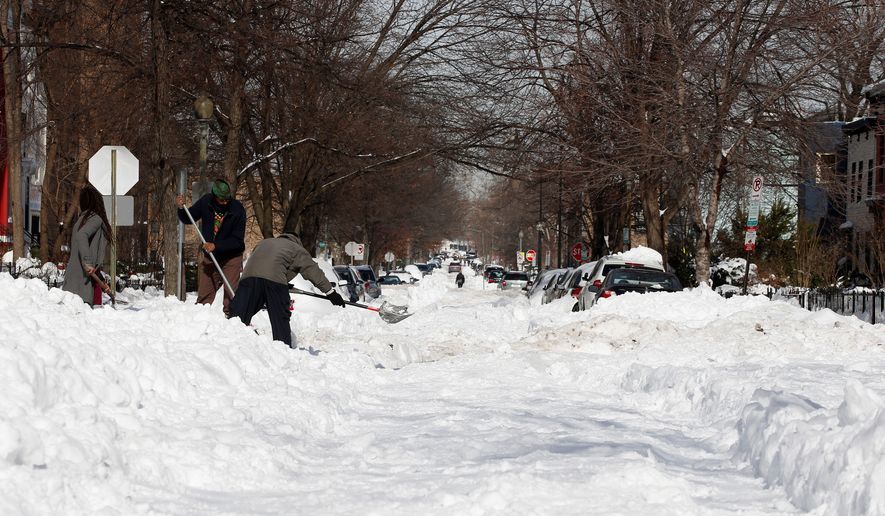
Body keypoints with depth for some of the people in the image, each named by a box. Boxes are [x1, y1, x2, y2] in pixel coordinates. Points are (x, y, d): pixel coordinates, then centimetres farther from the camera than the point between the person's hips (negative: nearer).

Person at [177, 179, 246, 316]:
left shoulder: (237, 209, -21)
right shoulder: (206, 202, -12)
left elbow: (237, 240, -19)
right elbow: (188, 219, 6)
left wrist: (216, 246, -29)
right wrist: (181, 208, -14)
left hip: (231, 256, -3)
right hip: (209, 256, 3)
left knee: (230, 293, -9)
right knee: (204, 294, 5)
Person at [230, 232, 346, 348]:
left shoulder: (264, 243, 39)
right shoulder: (298, 250, 23)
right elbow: (314, 272, 17)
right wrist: (330, 292, 19)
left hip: (249, 274, 4)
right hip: (275, 278, -4)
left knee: (239, 313, 4)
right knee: (281, 317, 7)